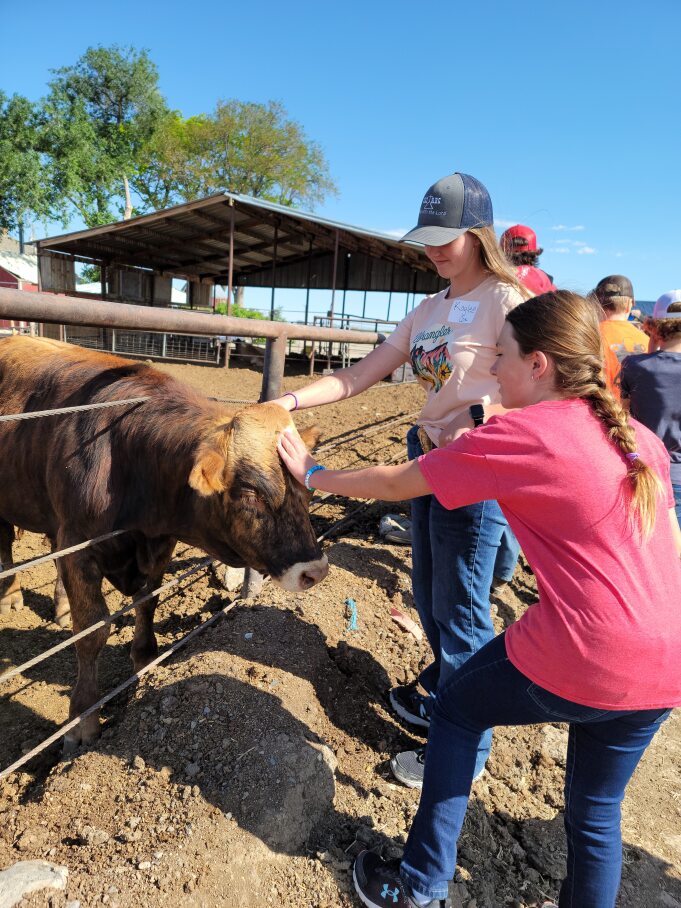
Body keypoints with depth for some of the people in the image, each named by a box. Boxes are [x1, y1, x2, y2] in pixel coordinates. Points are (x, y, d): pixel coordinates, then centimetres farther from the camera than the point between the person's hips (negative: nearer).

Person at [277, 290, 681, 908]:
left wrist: (314, 475, 7)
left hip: (577, 662, -7)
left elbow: (396, 483, -7)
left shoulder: (519, 435, -14)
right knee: (596, 810, 25)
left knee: (455, 710, 19)